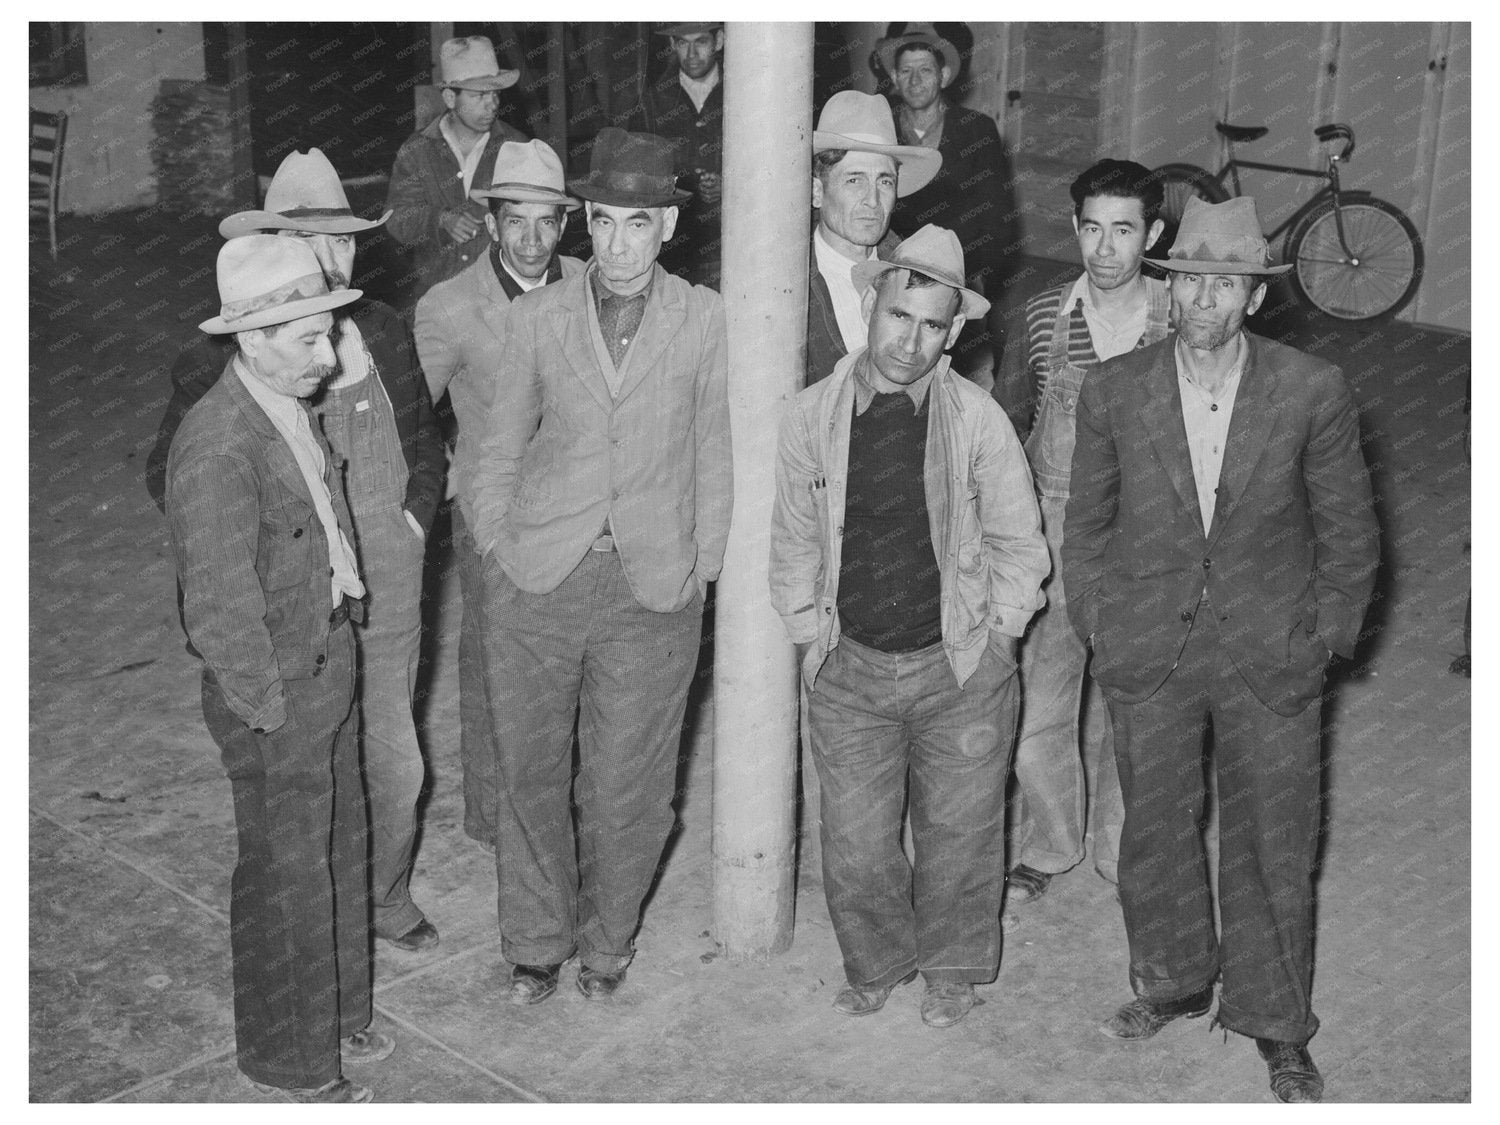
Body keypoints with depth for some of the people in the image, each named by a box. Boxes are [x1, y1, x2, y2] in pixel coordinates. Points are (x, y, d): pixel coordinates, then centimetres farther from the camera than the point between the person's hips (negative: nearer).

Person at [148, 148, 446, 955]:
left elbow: (423, 440, 16)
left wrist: (415, 518, 5)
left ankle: (385, 894, 37)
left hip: (385, 591, 4)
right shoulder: (221, 359, -11)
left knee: (395, 765, 12)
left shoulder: (385, 334, 2)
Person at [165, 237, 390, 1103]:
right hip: (277, 694, -8)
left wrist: (338, 651, 14)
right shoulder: (218, 450, -26)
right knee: (287, 876, 8)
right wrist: (268, 710, -16)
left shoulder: (291, 408, 3)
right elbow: (219, 610, -24)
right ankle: (290, 1057, 28)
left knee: (339, 852, 22)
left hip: (331, 668, 9)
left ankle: (338, 1011, 42)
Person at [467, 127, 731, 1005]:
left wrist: (700, 565, 2)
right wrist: (496, 543, 5)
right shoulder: (537, 316, 3)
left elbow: (716, 454, 5)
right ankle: (536, 944, 30)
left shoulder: (705, 320, 1)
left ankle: (606, 941, 31)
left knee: (625, 786, 7)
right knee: (531, 771, 10)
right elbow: (501, 447, 11)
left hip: (651, 588, -1)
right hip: (537, 580, 1)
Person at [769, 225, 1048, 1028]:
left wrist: (994, 633, 1)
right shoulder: (812, 417, -5)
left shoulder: (978, 420, -9)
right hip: (848, 666, 1)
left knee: (958, 834, 12)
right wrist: (809, 632, 4)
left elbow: (1018, 542, 2)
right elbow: (794, 541, 7)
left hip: (959, 667, -1)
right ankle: (875, 965, 34)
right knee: (854, 847, 6)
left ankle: (952, 969, 38)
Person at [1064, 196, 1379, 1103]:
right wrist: (1096, 621, 4)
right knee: (1155, 831, 16)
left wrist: (1327, 636, 0)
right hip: (1147, 656, 2)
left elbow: (1348, 530, 1)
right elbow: (1088, 523, 7)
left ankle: (1278, 1028, 28)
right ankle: (1174, 983, 40)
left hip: (1271, 660, -1)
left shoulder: (1313, 392, -9)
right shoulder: (1114, 391, -5)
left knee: (1274, 849, 9)